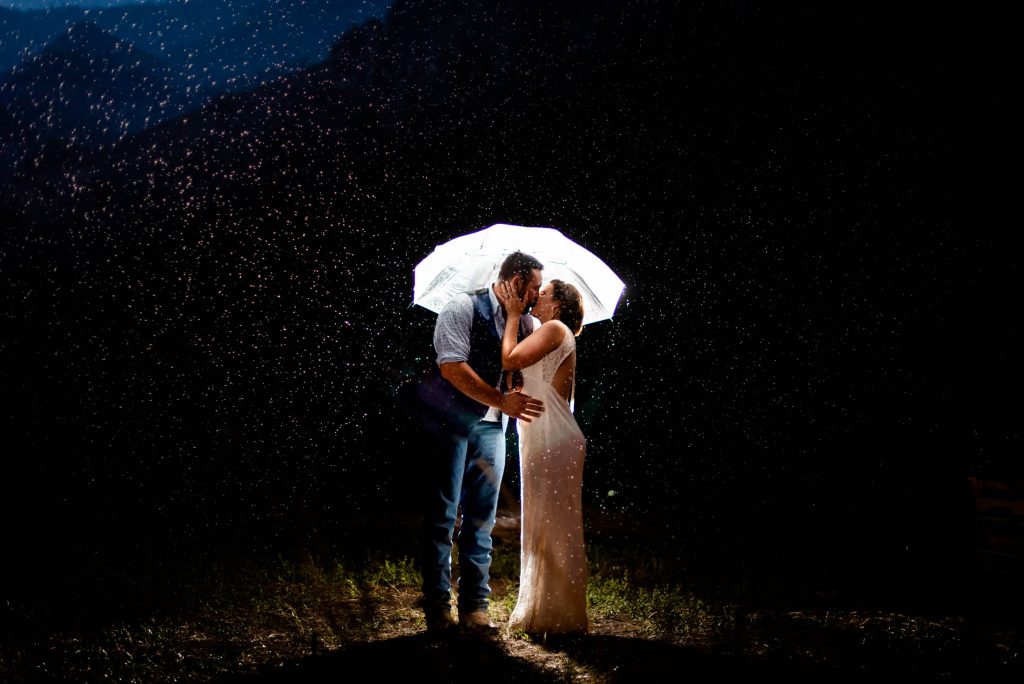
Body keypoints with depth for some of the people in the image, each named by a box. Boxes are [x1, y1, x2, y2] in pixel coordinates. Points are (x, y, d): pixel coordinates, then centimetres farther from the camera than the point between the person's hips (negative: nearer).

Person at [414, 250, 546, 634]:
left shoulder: (524, 321, 11)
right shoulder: (463, 308, -9)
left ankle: (474, 606, 15)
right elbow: (452, 367, -20)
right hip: (451, 424, -6)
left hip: (491, 428, 6)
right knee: (442, 516, 1)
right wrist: (503, 401, -25)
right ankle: (437, 608, 10)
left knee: (482, 520, 7)